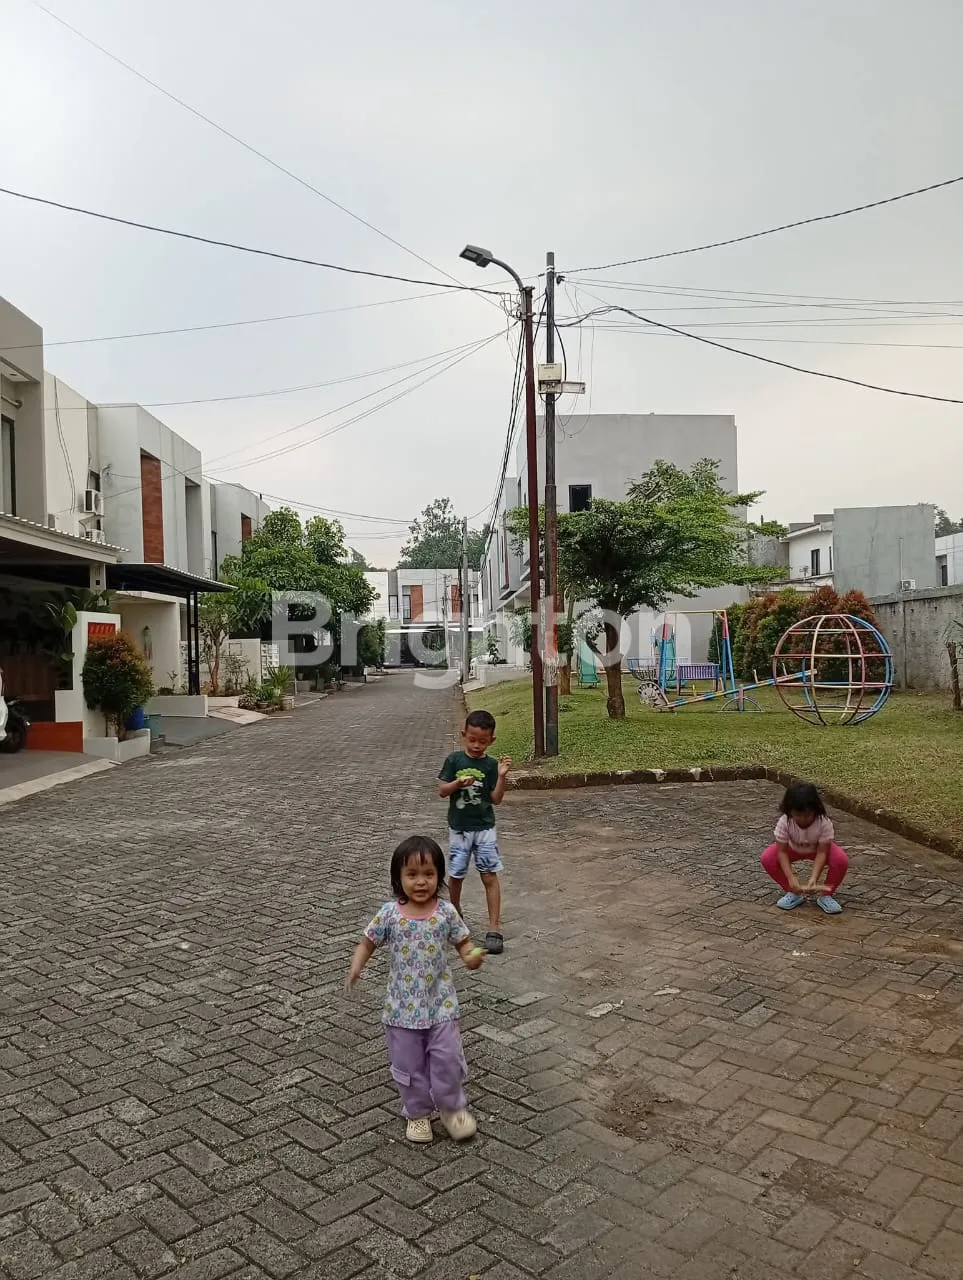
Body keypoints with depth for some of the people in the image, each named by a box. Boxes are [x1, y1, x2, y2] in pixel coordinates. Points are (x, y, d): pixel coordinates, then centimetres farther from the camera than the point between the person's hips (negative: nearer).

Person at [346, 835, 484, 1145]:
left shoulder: (446, 912, -10)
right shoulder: (390, 914, -11)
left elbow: (463, 943, -1)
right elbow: (367, 944, 0)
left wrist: (471, 956, -23)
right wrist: (356, 966, -20)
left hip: (440, 1003, 0)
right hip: (402, 1006, 1)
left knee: (447, 1058, 1)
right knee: (409, 1064, 12)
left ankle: (452, 1107, 27)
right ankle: (417, 1113, 35)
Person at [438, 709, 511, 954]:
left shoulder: (491, 765, -5)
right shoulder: (454, 760, -5)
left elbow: (496, 799, -5)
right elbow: (442, 791, -4)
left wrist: (502, 776, -19)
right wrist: (458, 783, -22)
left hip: (484, 828, 0)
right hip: (459, 828, 1)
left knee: (489, 876, -3)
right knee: (456, 875, 12)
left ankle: (494, 928, -1)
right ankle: (455, 912, 38)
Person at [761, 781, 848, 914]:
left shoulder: (824, 823, -35)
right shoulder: (784, 822, -32)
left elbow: (821, 853, -30)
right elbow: (782, 851, -27)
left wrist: (813, 878, -41)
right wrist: (791, 878, -37)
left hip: (818, 849, -1)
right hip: (794, 849, 1)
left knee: (841, 860, -30)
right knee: (767, 859, -24)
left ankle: (826, 895, -6)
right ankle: (794, 893, -4)